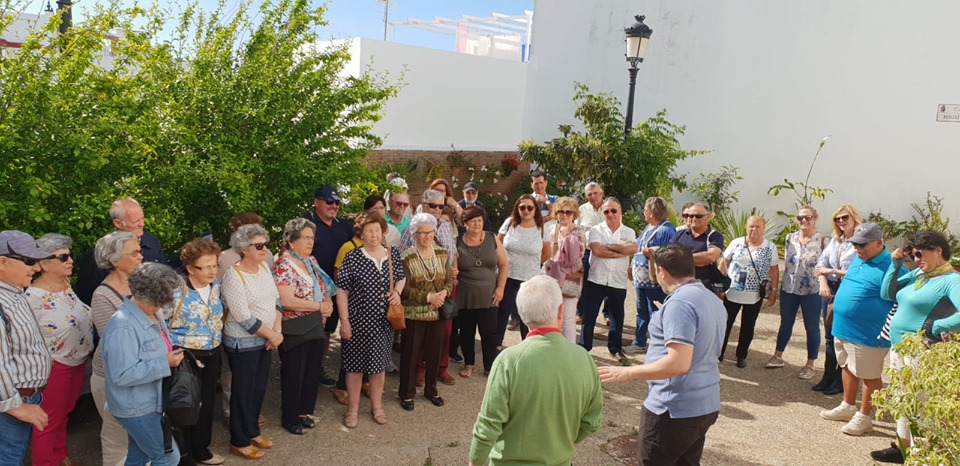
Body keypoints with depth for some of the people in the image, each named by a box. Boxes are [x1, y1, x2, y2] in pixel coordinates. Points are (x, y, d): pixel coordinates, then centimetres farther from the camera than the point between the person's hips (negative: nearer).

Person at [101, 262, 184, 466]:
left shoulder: (153, 314, 2)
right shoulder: (122, 327, -27)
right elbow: (122, 375, -31)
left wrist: (173, 355, 0)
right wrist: (165, 363, -27)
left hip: (147, 402, 9)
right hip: (137, 407, -9)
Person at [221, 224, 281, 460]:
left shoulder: (264, 268, 2)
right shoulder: (234, 276, -21)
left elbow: (276, 300, 6)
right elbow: (244, 318, -23)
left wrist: (277, 330, -7)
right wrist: (272, 335, -15)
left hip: (265, 340, 7)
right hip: (243, 343, -7)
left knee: (259, 387, 17)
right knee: (243, 391, 7)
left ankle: (252, 431, 36)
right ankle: (239, 441, 24)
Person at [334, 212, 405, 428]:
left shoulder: (393, 254, 0)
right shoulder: (352, 258, -10)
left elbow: (401, 278, 15)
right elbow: (342, 290, -8)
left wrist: (397, 292, -6)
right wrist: (344, 320, -10)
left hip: (384, 321, 3)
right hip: (358, 321, -3)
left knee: (378, 363, 16)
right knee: (355, 364, 8)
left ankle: (377, 405, 33)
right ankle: (353, 408, 26)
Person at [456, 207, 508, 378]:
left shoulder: (492, 239, -2)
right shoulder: (457, 243, -3)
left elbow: (504, 264, 3)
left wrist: (500, 288, -3)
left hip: (488, 296, 0)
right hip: (465, 297, 0)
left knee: (489, 332, 1)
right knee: (466, 331, 11)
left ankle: (490, 366, 16)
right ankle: (468, 364, 29)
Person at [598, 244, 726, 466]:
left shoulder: (679, 302, -21)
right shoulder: (713, 300, 9)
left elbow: (679, 363, -29)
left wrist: (627, 372, -22)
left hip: (675, 408, -9)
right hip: (706, 405, 9)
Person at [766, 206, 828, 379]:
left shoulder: (822, 240, -8)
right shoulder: (790, 238, 5)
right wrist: (780, 283, 11)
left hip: (812, 291, -4)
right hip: (788, 288, 4)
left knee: (812, 328, 6)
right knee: (785, 324, 16)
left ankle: (810, 365, 17)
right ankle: (778, 357, 29)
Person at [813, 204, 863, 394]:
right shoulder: (835, 240, 9)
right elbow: (822, 262, 7)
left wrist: (832, 271, -15)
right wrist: (823, 283, -9)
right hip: (830, 291, 7)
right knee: (829, 337, 13)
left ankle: (840, 381, 15)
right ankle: (828, 377, 24)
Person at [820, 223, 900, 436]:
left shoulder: (891, 267, -18)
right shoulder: (857, 260, 9)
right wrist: (837, 305, 21)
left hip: (867, 334, -8)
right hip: (843, 328, 9)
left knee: (869, 376, 6)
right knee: (848, 368, 21)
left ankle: (864, 417, 18)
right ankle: (847, 407, 36)